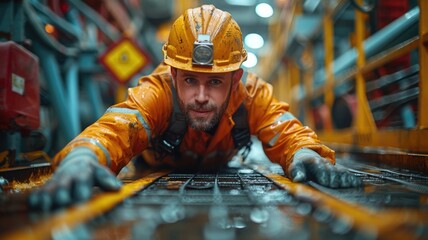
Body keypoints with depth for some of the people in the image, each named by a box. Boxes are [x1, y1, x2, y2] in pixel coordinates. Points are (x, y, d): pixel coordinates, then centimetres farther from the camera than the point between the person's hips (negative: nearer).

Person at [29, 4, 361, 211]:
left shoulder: (253, 94, -40)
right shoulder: (158, 91, -47)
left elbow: (288, 133, -45)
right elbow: (114, 129, -62)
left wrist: (306, 156, -70)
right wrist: (82, 158, -85)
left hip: (218, 171, 2)